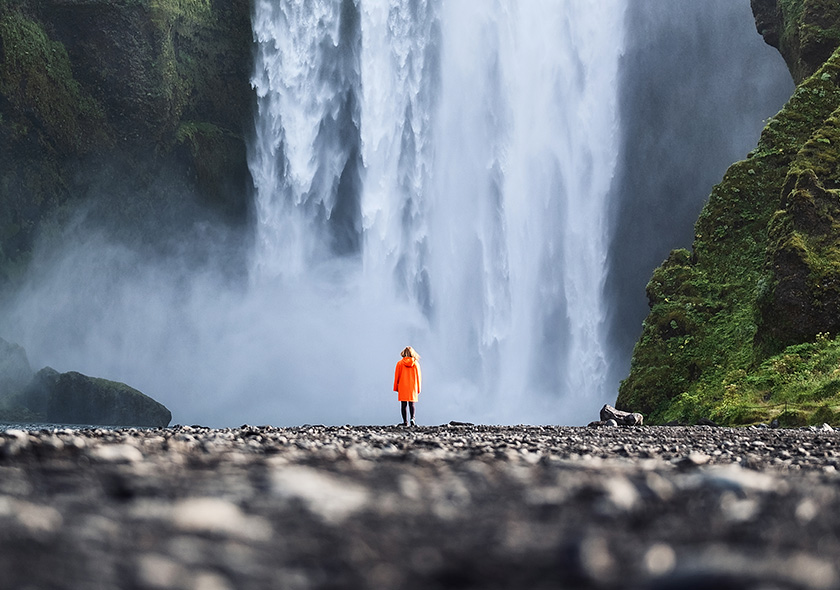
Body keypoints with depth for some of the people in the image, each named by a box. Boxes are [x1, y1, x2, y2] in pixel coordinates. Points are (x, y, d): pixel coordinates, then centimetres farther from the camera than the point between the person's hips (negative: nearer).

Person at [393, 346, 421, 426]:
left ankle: (405, 421, 1)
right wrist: (418, 389, 11)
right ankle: (412, 418, -15)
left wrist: (396, 387, 9)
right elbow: (418, 377, 3)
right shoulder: (416, 363, 0)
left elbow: (396, 376, 0)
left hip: (402, 387, -1)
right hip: (412, 387, 1)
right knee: (411, 404, 5)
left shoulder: (400, 363, -3)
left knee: (403, 404, 4)